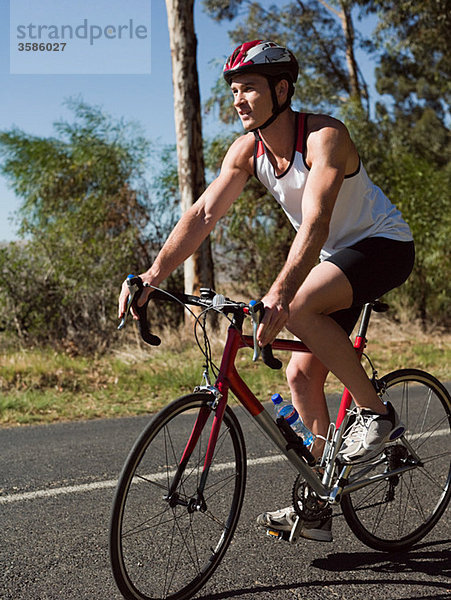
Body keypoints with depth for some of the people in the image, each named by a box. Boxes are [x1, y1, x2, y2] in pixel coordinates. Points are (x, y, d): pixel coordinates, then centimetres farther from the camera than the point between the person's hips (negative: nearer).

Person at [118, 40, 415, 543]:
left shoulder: (324, 137, -26)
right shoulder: (247, 149, -6)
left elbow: (315, 223, -40)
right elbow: (202, 214, -14)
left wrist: (281, 292, -54)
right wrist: (154, 274, -27)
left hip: (384, 244, -7)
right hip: (335, 257, 8)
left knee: (300, 307, -34)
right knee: (301, 376, 0)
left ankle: (375, 412, -15)